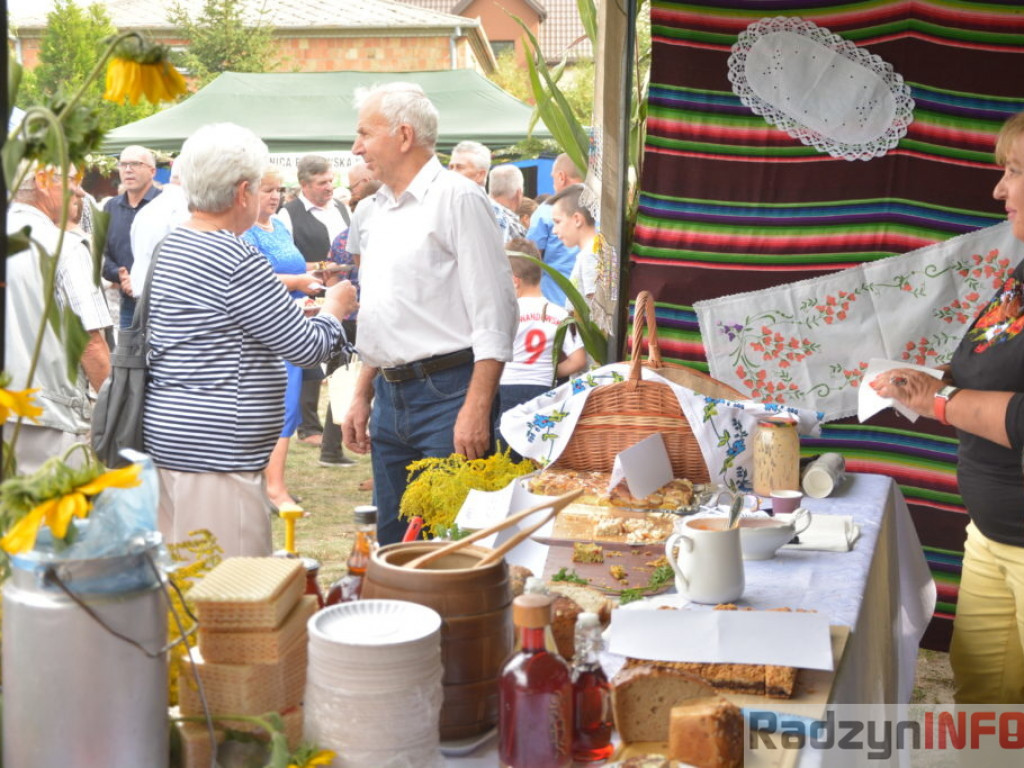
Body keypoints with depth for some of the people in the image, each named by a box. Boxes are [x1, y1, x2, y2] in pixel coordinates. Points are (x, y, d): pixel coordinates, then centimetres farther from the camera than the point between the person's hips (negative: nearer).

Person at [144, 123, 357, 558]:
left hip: (164, 435, 10)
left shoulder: (168, 246, 11)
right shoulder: (236, 260, -17)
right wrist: (334, 308, 9)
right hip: (215, 452, -10)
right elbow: (308, 347, -11)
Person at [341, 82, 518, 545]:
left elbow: (494, 313, -13)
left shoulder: (456, 198, -8)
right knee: (393, 545, 13)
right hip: (390, 398, 8)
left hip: (448, 393, -8)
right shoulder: (378, 212, 17)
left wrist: (476, 411, -19)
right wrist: (361, 397, 20)